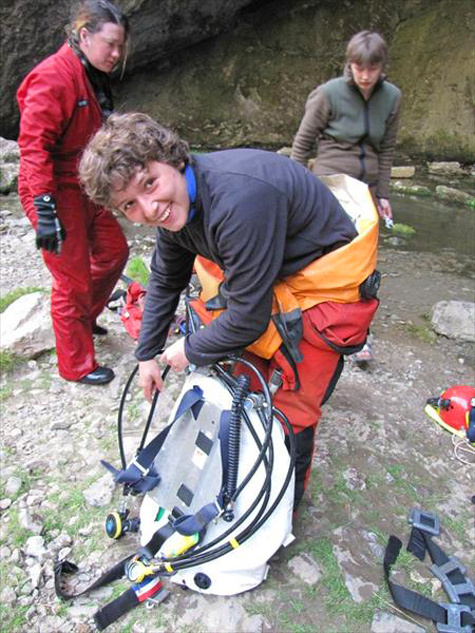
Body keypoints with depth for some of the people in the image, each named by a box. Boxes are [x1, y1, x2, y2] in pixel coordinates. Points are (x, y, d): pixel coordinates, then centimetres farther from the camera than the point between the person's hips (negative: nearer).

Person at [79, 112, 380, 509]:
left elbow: (247, 318, -28)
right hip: (271, 280, 8)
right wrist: (147, 354, 15)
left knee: (291, 407, -1)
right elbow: (165, 281, 10)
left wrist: (191, 351, -10)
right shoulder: (175, 203, -7)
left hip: (328, 289, -8)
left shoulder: (238, 199, -37)